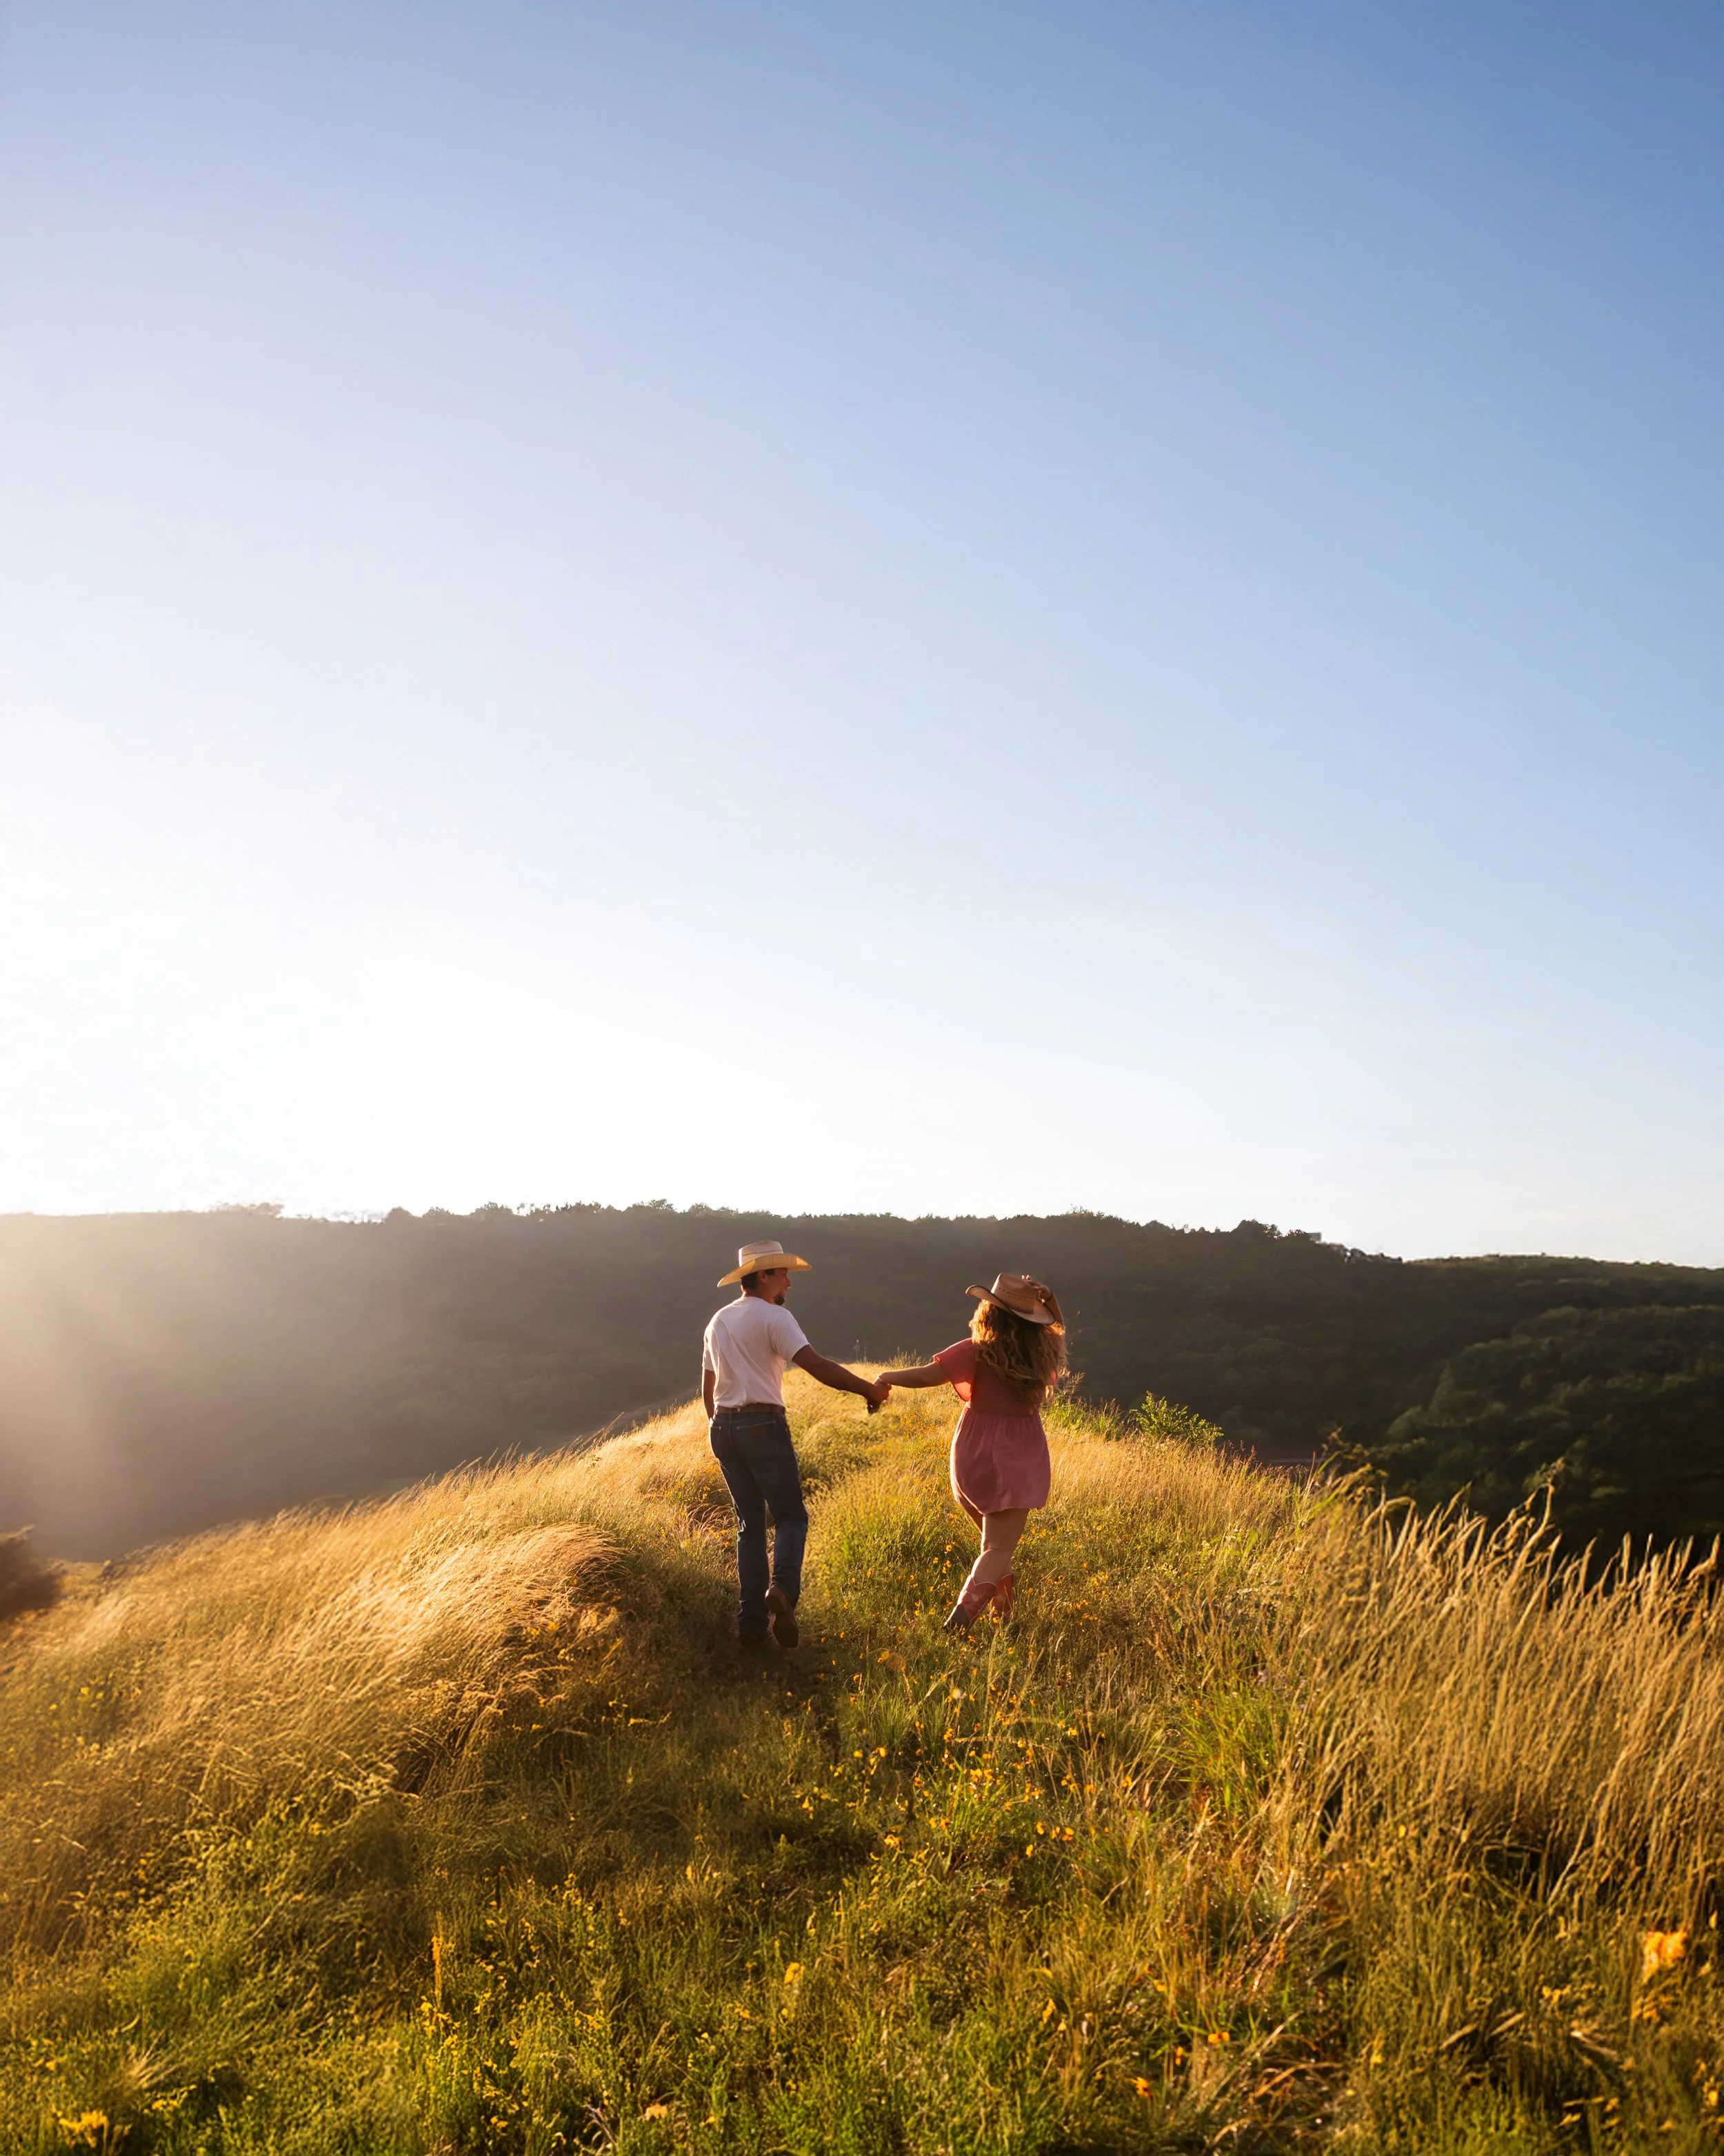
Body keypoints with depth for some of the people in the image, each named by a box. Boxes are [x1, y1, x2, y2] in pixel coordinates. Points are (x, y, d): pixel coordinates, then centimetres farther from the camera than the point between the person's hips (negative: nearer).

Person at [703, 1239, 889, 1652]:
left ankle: (752, 1621, 6)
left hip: (723, 1427, 7)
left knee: (750, 1523, 11)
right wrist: (870, 1389, -12)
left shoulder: (718, 1321, 16)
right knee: (790, 1516, 1)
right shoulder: (773, 1317, -8)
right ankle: (782, 1588, -24)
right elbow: (818, 1366, -18)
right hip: (763, 1424, -7)